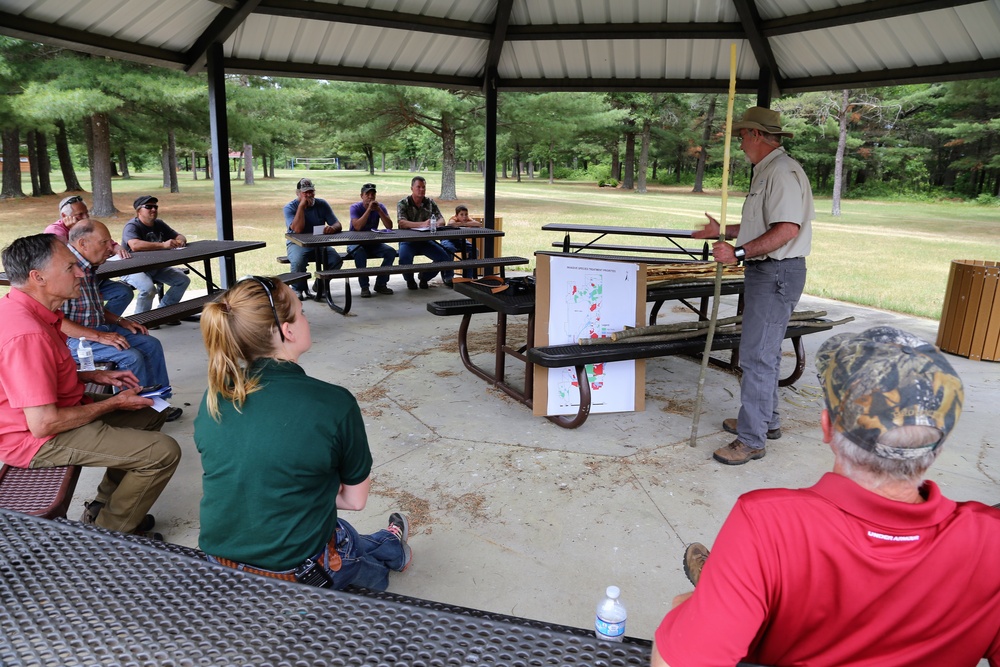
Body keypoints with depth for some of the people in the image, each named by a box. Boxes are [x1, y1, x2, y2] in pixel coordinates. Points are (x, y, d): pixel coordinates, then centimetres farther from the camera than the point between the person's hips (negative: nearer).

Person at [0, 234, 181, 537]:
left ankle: (103, 508, 27)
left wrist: (94, 376, 6)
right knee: (164, 451, -19)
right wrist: (114, 403, -16)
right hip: (37, 441, -11)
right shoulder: (27, 333, -31)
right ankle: (109, 533, 5)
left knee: (150, 416, 21)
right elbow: (44, 424, -30)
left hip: (50, 411, 11)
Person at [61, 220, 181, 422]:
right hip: (73, 339, -10)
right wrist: (99, 336, -26)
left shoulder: (88, 267, 8)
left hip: (97, 328, 10)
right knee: (132, 356, -24)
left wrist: (120, 321, 8)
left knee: (151, 344, 4)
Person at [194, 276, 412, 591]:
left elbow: (235, 485, 6)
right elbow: (355, 499, -9)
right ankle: (391, 544, 58)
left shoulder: (214, 399, -7)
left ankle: (389, 545, 54)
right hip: (295, 574, -5)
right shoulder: (335, 404, -21)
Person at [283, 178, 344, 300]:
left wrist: (332, 228, -29)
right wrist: (301, 206, -20)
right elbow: (297, 229, -23)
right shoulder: (289, 207, -6)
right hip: (297, 244, -3)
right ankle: (297, 289, -7)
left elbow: (338, 225, -3)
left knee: (336, 259, -24)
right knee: (298, 261, -37)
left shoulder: (322, 204, 3)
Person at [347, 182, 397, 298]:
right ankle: (364, 287, -26)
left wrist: (378, 210, -21)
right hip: (355, 243, -4)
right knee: (360, 252, -38)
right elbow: (357, 226, -28)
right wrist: (369, 209, -27)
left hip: (373, 243, 4)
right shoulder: (355, 207, -10)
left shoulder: (380, 207, 0)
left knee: (391, 251, -21)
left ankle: (381, 284, -8)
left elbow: (389, 226, -12)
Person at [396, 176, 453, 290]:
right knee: (404, 258, -34)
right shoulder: (403, 203, -6)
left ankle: (424, 277, 11)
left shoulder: (430, 202, 7)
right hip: (408, 240, -4)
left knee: (445, 256, -16)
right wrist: (422, 224, -37)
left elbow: (441, 219, 3)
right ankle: (409, 280, 1)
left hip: (425, 240, 4)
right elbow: (401, 222, -22)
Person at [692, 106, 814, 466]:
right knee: (764, 351, 19)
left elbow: (786, 229, -27)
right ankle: (766, 420, 33)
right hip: (764, 272, 11)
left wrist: (739, 252, -27)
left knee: (756, 356, -9)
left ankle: (751, 439, -2)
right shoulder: (766, 171, 17)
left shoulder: (783, 172, -17)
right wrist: (723, 231, 29)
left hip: (777, 273, -11)